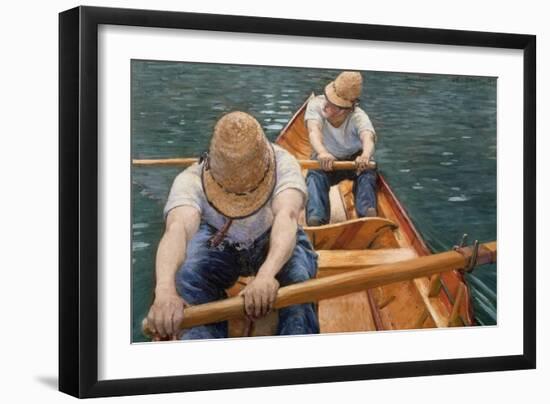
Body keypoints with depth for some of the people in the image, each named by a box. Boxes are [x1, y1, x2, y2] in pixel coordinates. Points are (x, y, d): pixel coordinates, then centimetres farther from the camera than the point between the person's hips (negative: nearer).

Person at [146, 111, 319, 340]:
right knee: (188, 278, -31)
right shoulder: (191, 181, -33)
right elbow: (177, 228, -52)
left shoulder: (283, 165, -32)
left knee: (299, 277, -32)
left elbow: (286, 216, -51)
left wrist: (266, 274, -70)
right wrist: (165, 289, -73)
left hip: (274, 242, 0)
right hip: (217, 241, 1)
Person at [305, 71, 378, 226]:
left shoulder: (359, 117, -21)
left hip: (354, 160, 0)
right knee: (315, 176, -33)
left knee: (367, 170, -33)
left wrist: (365, 155, -67)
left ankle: (368, 211, -51)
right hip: (325, 160, 0)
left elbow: (368, 138, -41)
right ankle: (316, 219, -53)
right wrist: (322, 153, -60)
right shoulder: (316, 105, -18)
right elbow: (314, 131, -37)